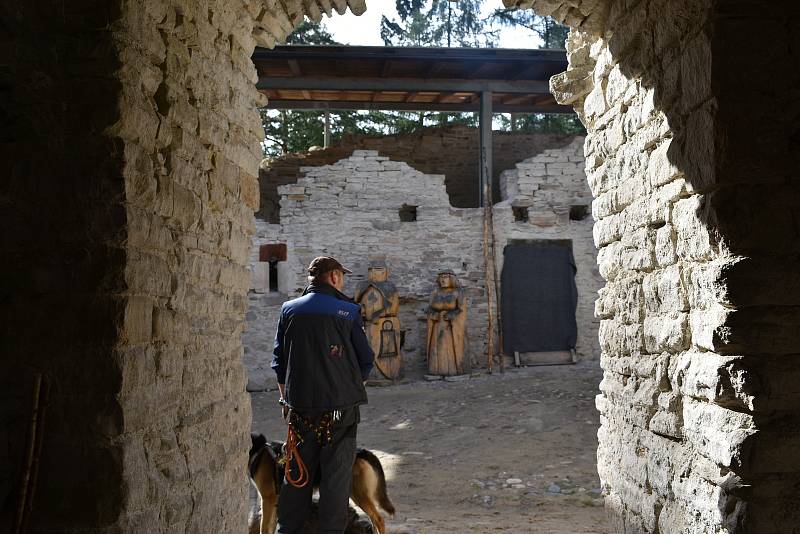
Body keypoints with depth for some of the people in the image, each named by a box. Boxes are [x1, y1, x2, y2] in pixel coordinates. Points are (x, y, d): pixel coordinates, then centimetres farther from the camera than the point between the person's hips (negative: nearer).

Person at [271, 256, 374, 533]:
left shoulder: (290, 310, 2)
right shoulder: (349, 312, -6)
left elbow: (279, 361, 7)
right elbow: (366, 360, -2)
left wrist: (286, 398, 18)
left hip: (300, 406, 3)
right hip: (341, 406, -3)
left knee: (297, 475, 14)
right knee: (336, 475, 6)